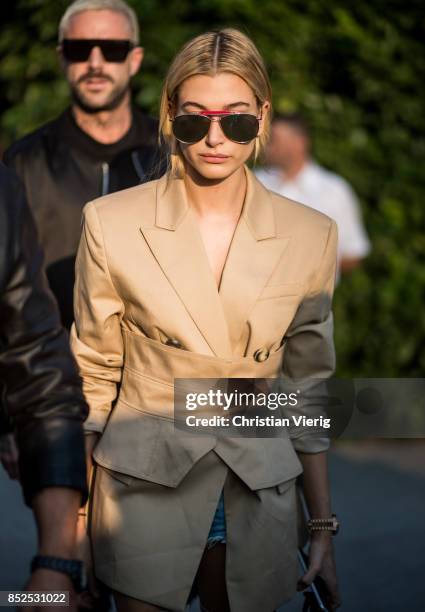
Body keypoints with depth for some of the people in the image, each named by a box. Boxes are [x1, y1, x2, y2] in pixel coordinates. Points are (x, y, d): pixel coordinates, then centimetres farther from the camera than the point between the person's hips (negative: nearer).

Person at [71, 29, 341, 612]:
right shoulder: (111, 223, -7)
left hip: (260, 502, 1)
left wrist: (324, 527, 4)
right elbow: (94, 374, 1)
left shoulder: (311, 236, -3)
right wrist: (74, 509, 1)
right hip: (143, 495, -1)